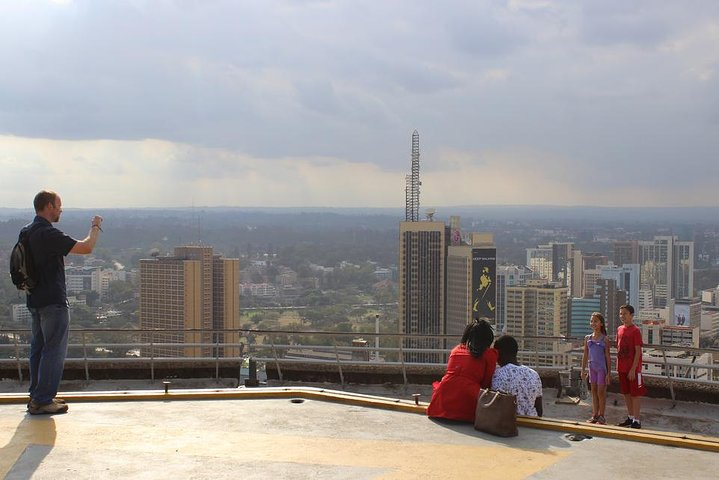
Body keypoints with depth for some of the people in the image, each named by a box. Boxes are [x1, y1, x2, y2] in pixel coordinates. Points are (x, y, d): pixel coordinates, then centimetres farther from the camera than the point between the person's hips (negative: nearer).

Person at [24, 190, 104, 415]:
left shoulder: (28, 231, 10)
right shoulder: (48, 233, -20)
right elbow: (86, 247, -22)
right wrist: (95, 227, -6)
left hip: (35, 300, 10)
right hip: (53, 301, -10)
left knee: (38, 348, 16)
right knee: (54, 351, -3)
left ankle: (37, 396, 22)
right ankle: (43, 400, -1)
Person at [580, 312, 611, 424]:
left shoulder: (604, 339, -6)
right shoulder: (588, 338, 6)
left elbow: (608, 357, -6)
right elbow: (585, 355, 10)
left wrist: (609, 373, -8)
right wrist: (583, 370, 8)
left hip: (602, 368, -5)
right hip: (592, 367, 5)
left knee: (601, 392, 0)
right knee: (594, 391, 9)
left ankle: (601, 416, 9)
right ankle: (595, 415, 16)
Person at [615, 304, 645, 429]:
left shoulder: (635, 331, -13)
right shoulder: (620, 329, 8)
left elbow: (638, 352, -15)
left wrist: (633, 369, -18)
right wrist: (618, 365, 12)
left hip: (633, 368, -7)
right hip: (622, 368, 7)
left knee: (635, 394, 0)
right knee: (626, 393, 14)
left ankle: (636, 420, 5)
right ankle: (630, 417, 26)